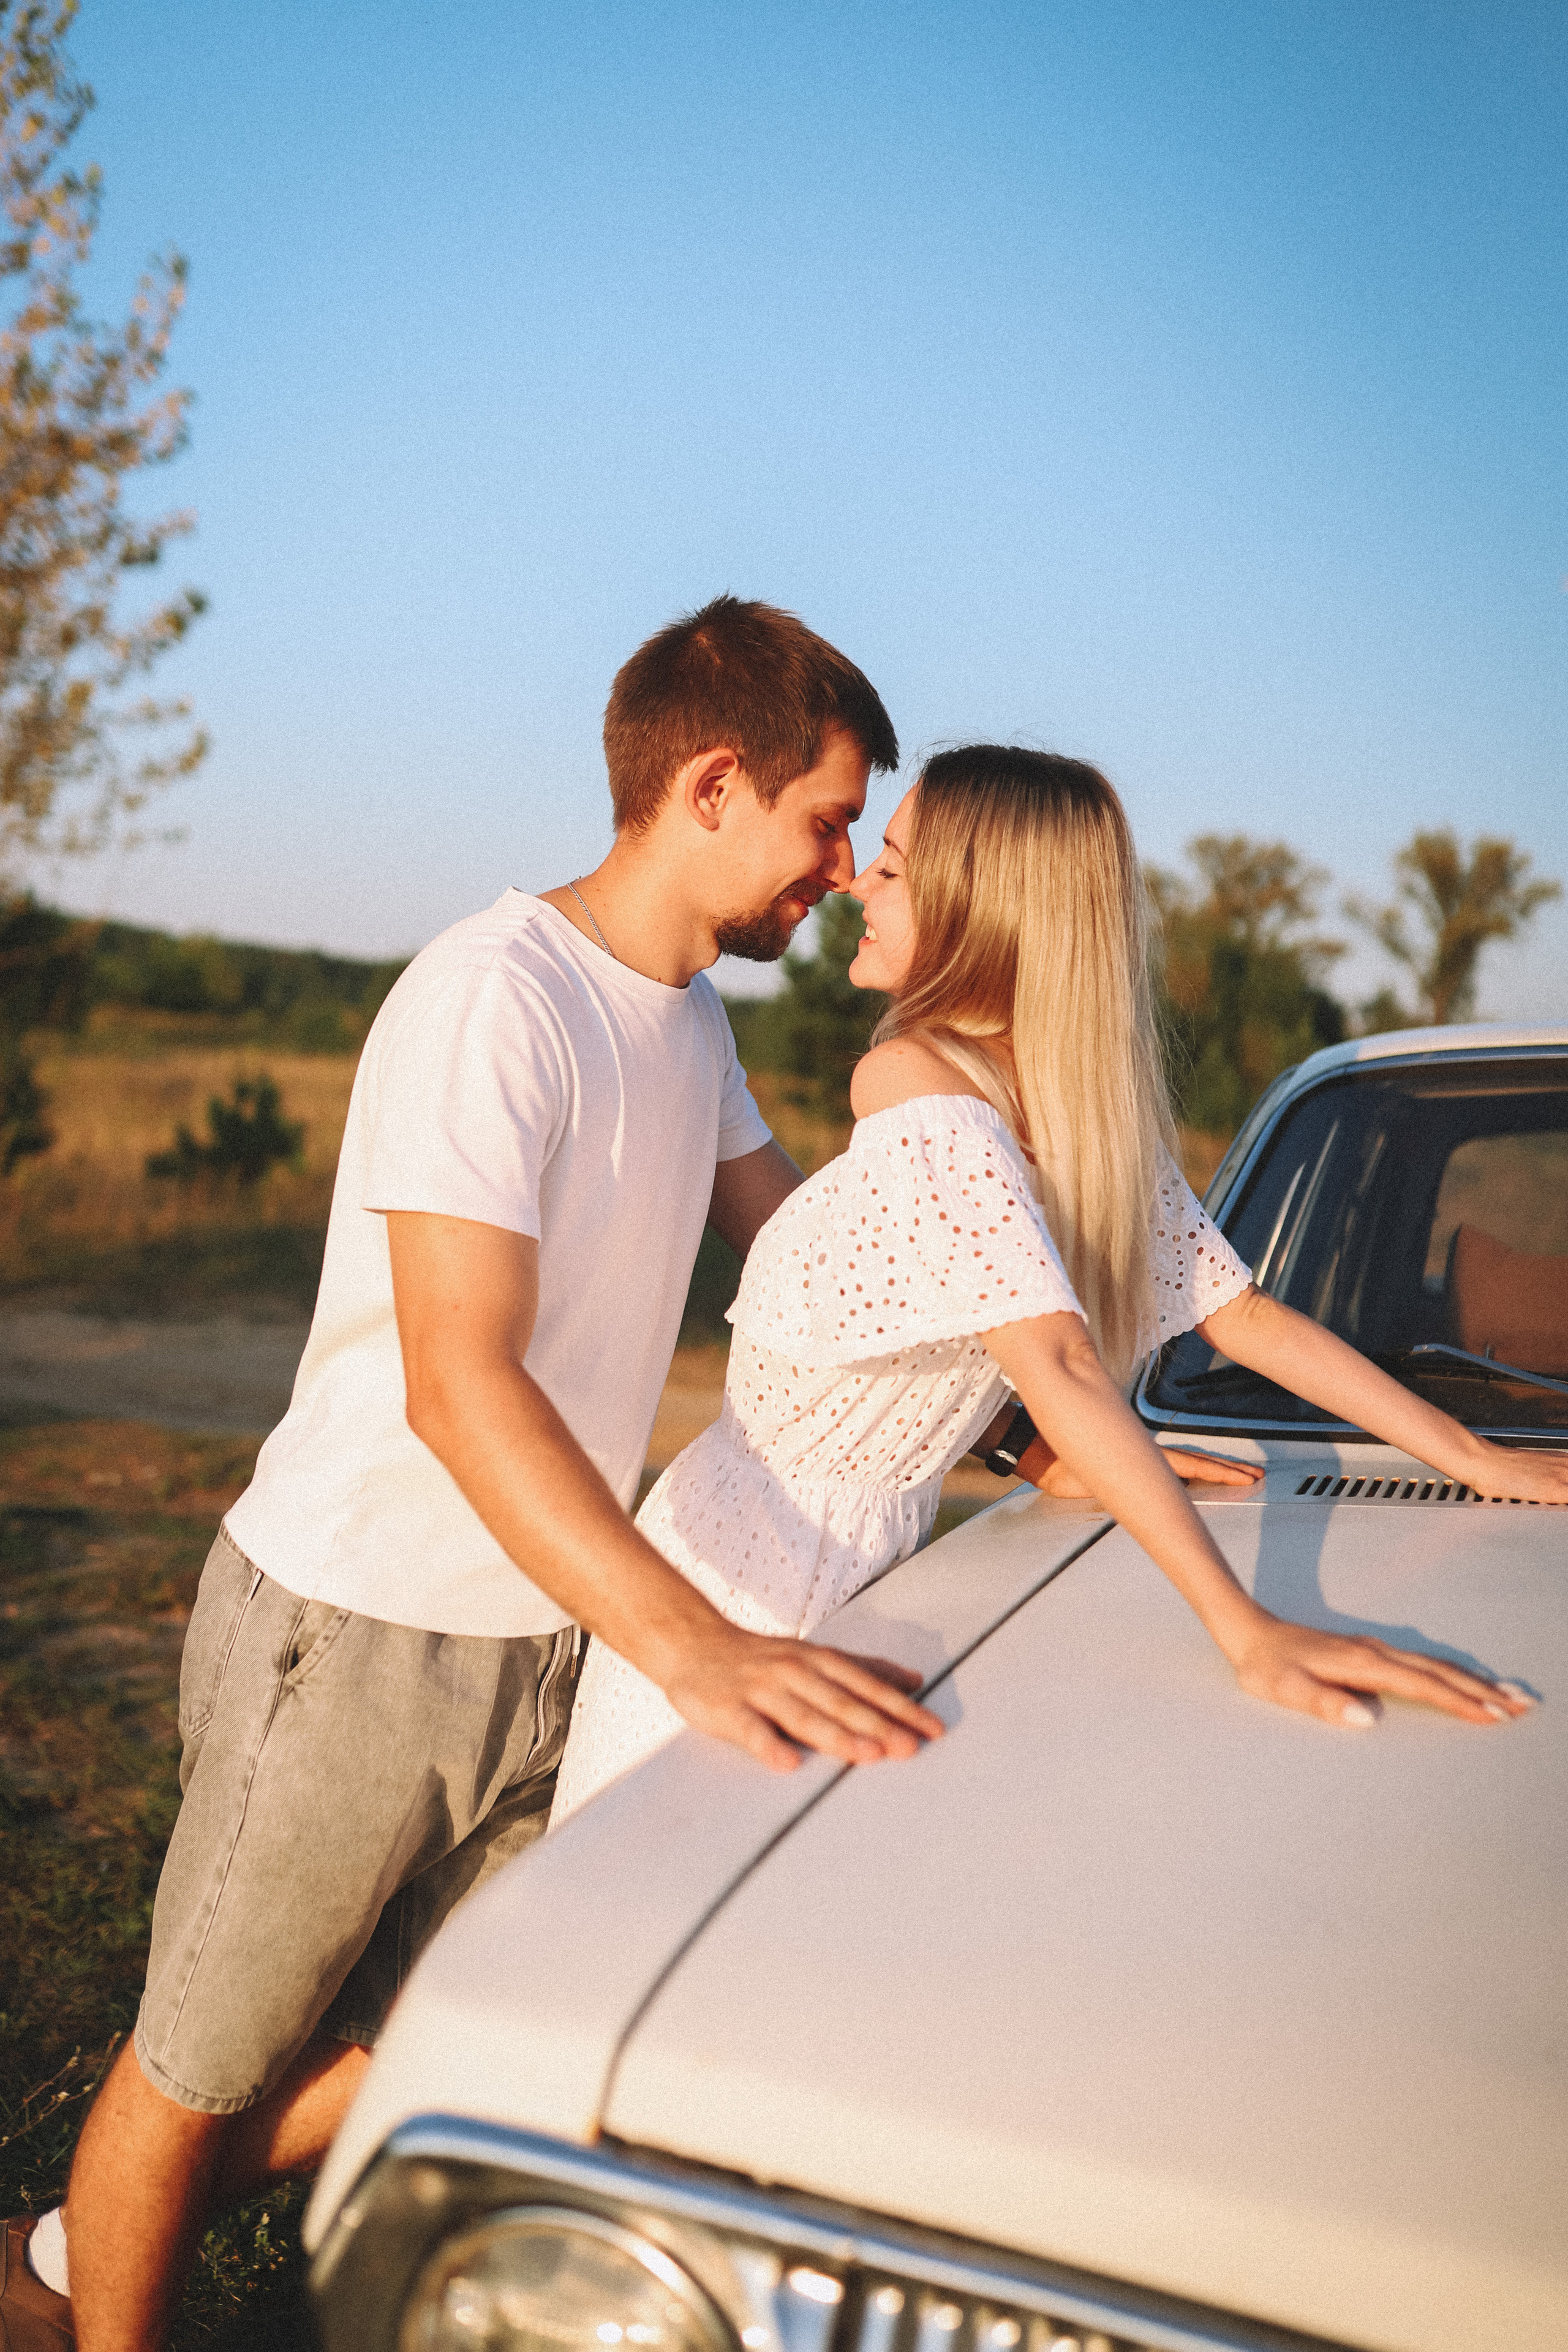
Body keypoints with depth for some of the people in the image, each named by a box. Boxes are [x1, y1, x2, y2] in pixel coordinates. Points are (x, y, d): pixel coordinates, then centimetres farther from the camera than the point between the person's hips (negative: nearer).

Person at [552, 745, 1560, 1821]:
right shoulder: (1095, 1117, 0)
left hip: (735, 1566, -7)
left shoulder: (914, 1086, -23)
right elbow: (1255, 1320, 1)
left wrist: (1246, 1626, -37)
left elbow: (1063, 1367, -31)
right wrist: (1479, 1460, 10)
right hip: (879, 1553, 7)